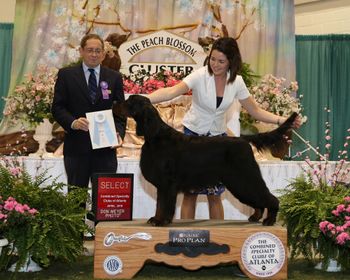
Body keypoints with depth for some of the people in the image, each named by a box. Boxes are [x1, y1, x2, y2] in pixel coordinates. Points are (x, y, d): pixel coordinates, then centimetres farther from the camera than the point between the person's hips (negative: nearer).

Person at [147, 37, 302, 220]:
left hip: (218, 136, 3)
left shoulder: (237, 82, -7)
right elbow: (172, 92, -33)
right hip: (193, 134, -2)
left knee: (215, 193, 5)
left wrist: (281, 120, -13)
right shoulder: (200, 75, -18)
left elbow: (255, 111, 0)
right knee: (190, 192, -2)